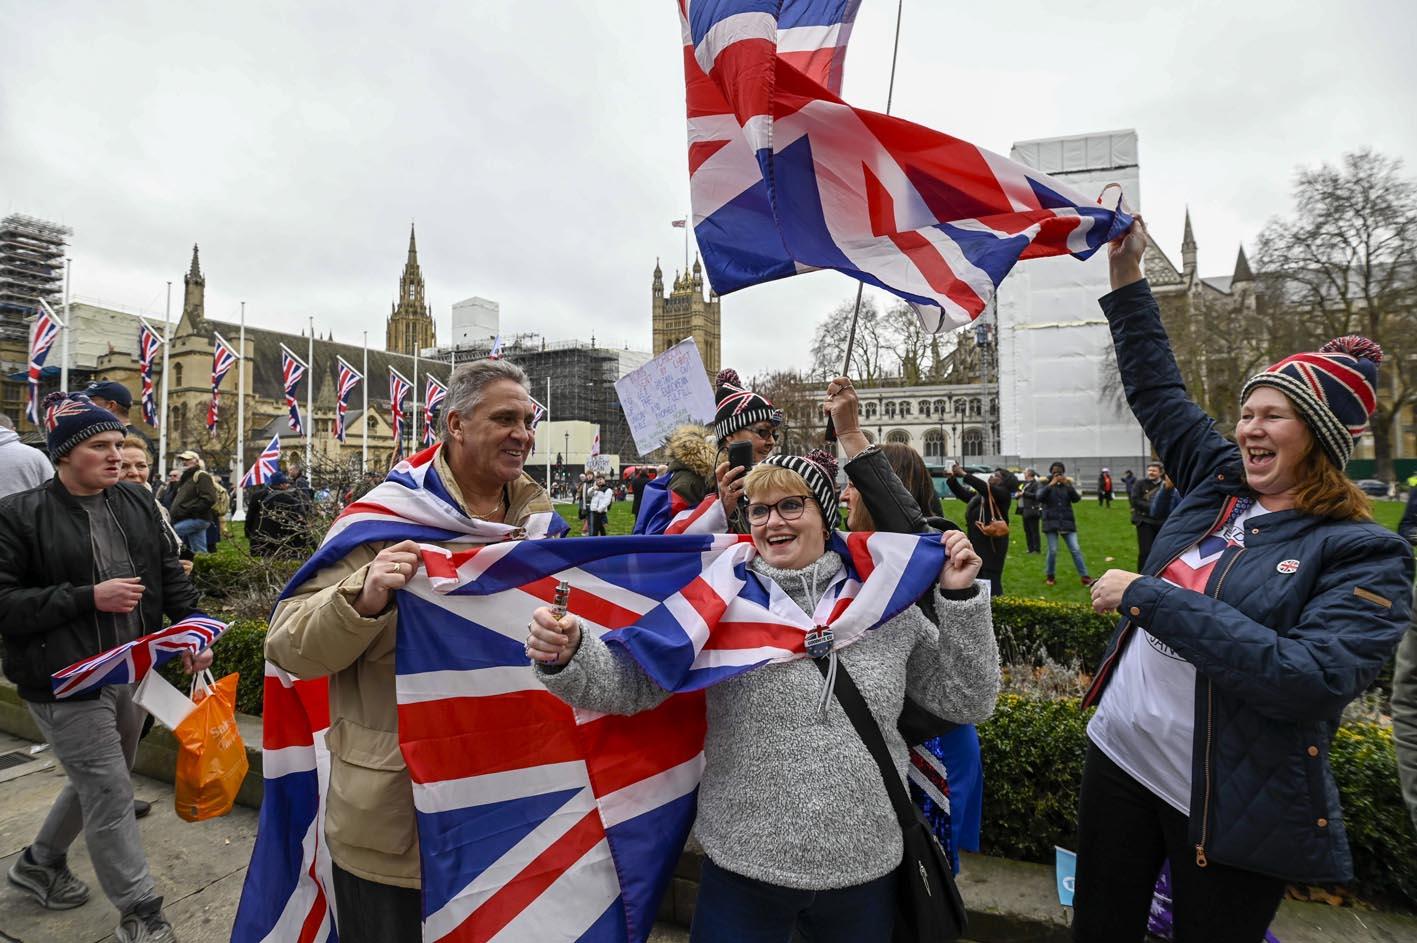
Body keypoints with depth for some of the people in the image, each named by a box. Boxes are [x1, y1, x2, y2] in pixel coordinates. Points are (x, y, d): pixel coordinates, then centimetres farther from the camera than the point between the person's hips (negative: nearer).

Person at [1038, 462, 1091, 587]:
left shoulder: (1067, 484, 7)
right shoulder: (1046, 484, 1)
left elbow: (1076, 499, -7)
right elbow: (1039, 497, -16)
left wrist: (1068, 485, -18)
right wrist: (1050, 484, -22)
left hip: (1067, 522, 2)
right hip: (1051, 522, -2)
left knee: (1075, 549, -2)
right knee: (1052, 551, -2)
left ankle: (1084, 577, 2)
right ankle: (1049, 576, 16)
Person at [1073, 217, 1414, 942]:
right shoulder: (1221, 482, 3)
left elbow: (1310, 680, -27)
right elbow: (1156, 389, 10)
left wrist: (1148, 597, -28)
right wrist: (1126, 270, 9)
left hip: (1230, 804, -5)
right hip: (1119, 753, 5)